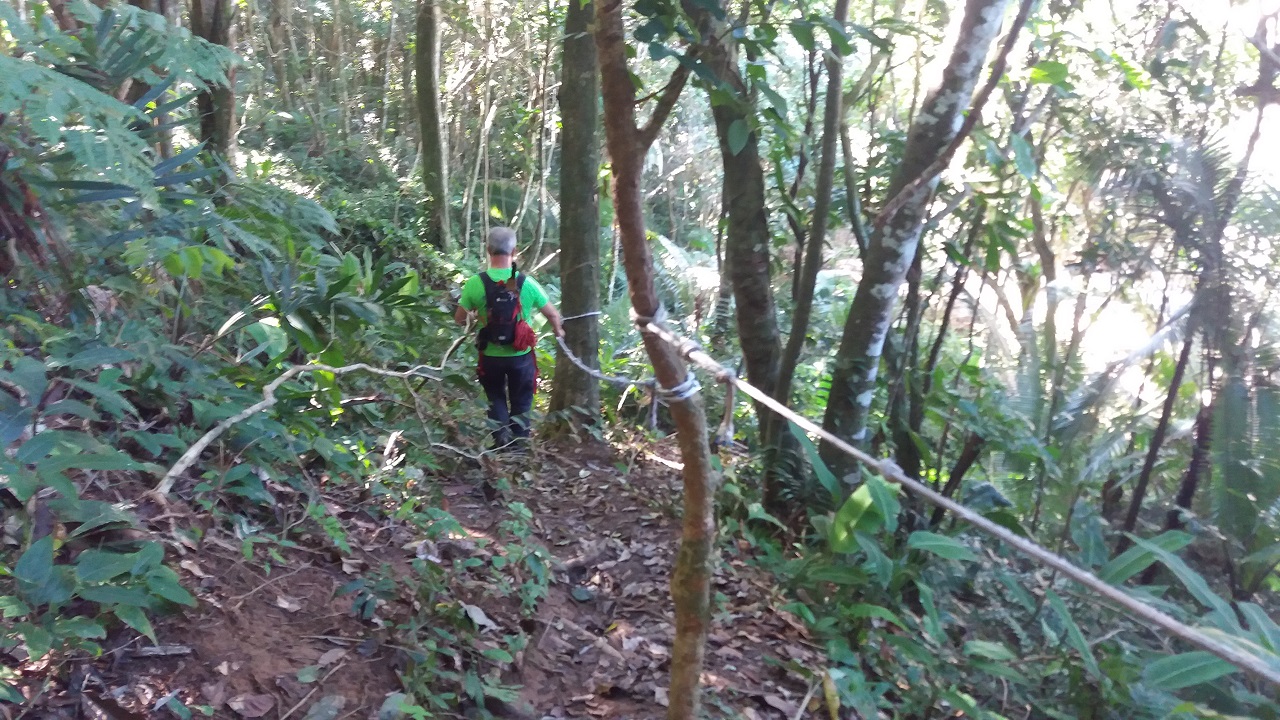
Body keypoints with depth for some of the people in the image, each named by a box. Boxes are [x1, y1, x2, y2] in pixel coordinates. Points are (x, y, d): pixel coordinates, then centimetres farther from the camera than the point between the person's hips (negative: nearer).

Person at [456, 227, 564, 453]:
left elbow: (459, 319, -4)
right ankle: (518, 445, 24)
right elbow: (553, 314, -2)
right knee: (520, 402, 19)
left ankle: (501, 440, 14)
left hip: (491, 356, 0)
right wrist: (558, 331, 20)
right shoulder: (527, 283, -13)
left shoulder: (475, 283, -15)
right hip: (521, 356, 0)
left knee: (496, 398, 24)